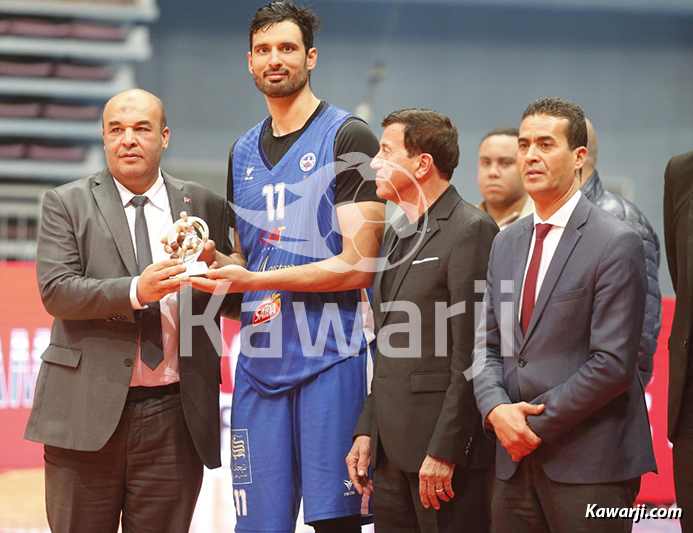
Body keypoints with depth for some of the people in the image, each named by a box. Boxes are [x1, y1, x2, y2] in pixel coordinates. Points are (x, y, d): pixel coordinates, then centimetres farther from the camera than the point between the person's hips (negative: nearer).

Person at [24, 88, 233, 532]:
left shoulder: (205, 207, 11)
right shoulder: (67, 204, 5)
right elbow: (56, 291, -8)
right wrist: (136, 291, -20)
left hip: (174, 416, 2)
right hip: (87, 412, -1)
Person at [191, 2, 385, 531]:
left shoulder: (347, 138, -3)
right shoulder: (244, 152, 18)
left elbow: (358, 266, -10)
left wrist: (252, 280, -14)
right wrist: (212, 260, 4)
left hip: (330, 354, -6)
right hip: (260, 362, 6)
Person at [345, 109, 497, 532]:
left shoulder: (471, 231, -10)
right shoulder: (399, 234, 18)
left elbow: (472, 355, -16)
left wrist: (444, 450, -19)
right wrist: (367, 432, 14)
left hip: (445, 451, -8)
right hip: (393, 450, 8)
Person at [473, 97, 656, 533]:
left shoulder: (616, 244, -8)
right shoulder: (507, 243, 15)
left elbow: (613, 364, -14)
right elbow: (488, 345, 14)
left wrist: (538, 421, -12)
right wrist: (497, 409, -5)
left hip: (590, 466, -6)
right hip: (517, 459, 6)